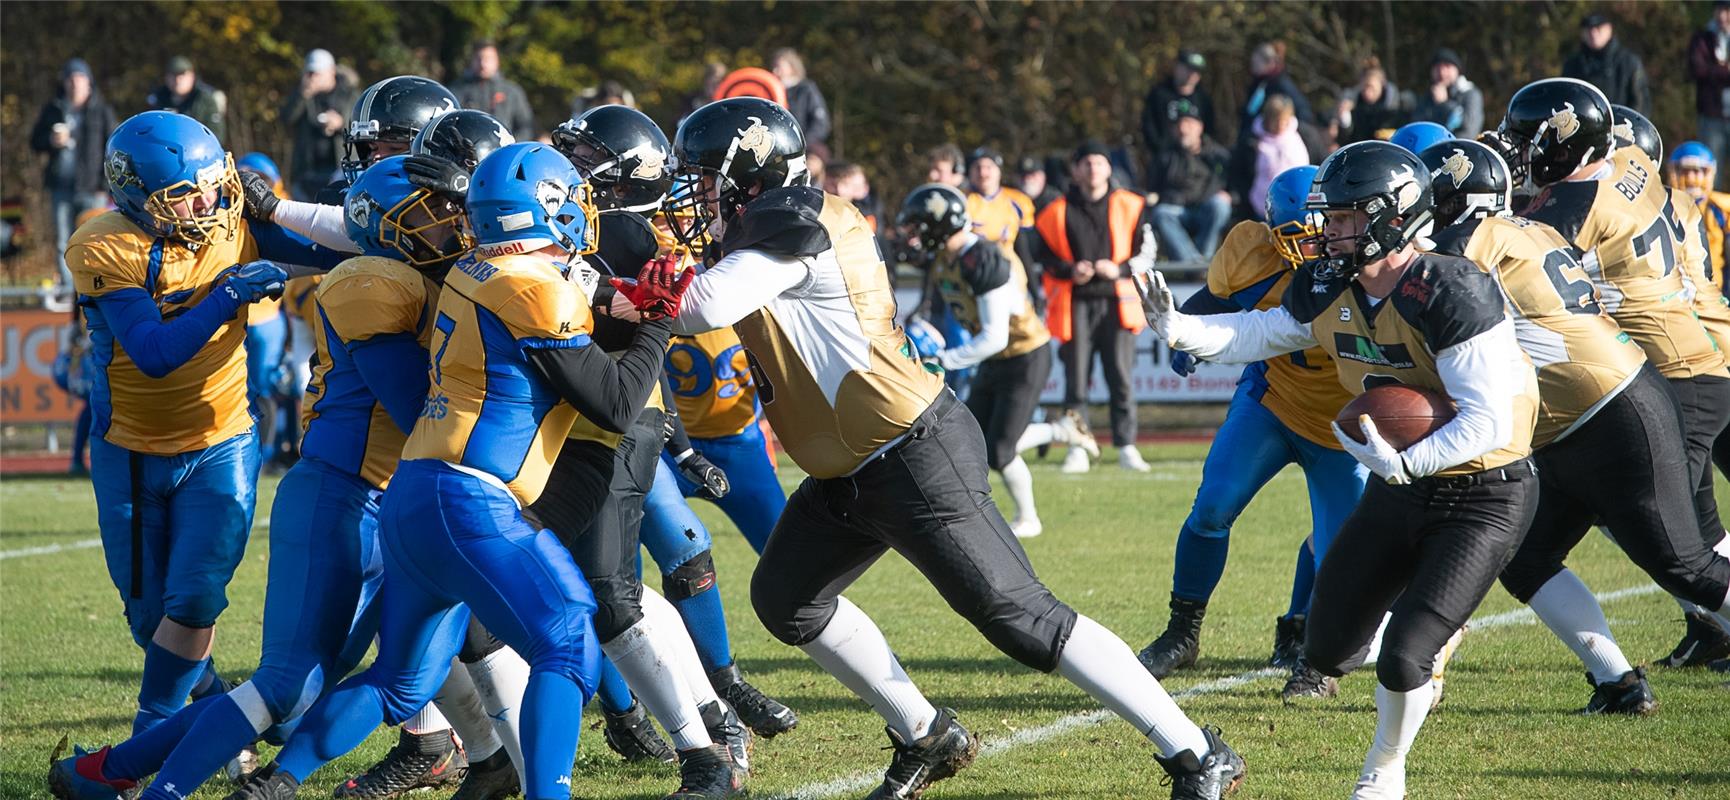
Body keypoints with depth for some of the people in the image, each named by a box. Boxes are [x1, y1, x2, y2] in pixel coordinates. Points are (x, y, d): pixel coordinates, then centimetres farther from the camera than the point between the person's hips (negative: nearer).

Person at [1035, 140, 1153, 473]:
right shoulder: (1058, 212, 7)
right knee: (1076, 378, -1)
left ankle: (1126, 447, 3)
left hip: (1117, 301, 0)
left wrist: (1120, 269, -10)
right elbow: (1045, 258, 9)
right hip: (1075, 305, 0)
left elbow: (1146, 251, 7)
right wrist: (1070, 271, -10)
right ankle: (1077, 448, 4)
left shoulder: (1130, 206, 7)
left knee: (1121, 377, -3)